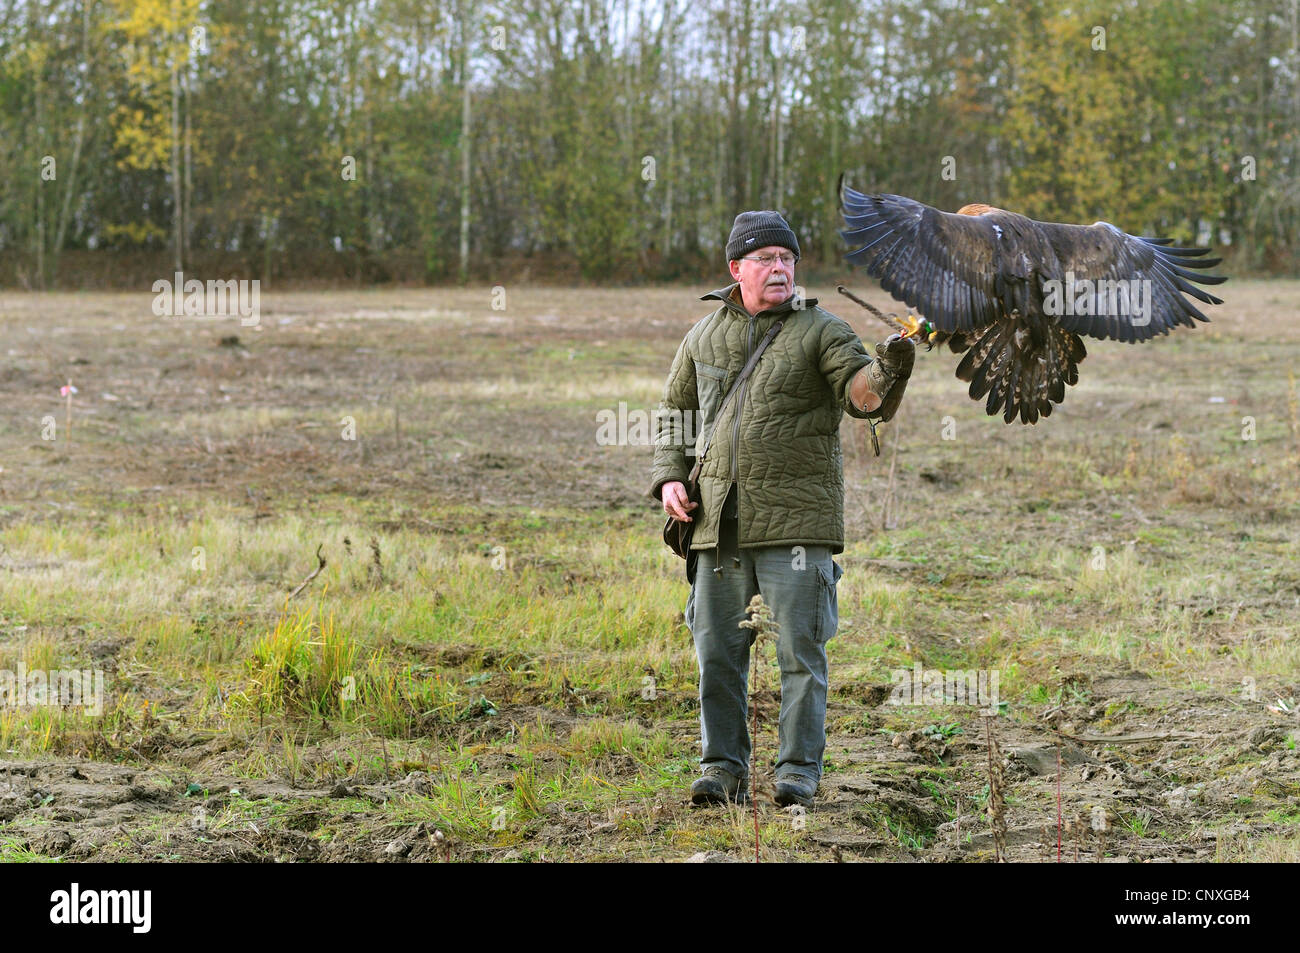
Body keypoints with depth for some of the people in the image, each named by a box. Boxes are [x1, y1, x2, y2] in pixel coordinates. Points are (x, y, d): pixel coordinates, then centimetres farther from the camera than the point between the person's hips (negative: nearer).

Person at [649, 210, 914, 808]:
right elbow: (674, 411, 23)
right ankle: (723, 768, 18)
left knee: (800, 651, -3)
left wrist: (886, 372, -35)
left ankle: (799, 770, 5)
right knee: (717, 651, 8)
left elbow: (860, 395, -13)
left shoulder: (820, 331, 1)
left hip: (795, 520, -4)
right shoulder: (704, 336, 13)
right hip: (718, 522, 4)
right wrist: (669, 477, 8)